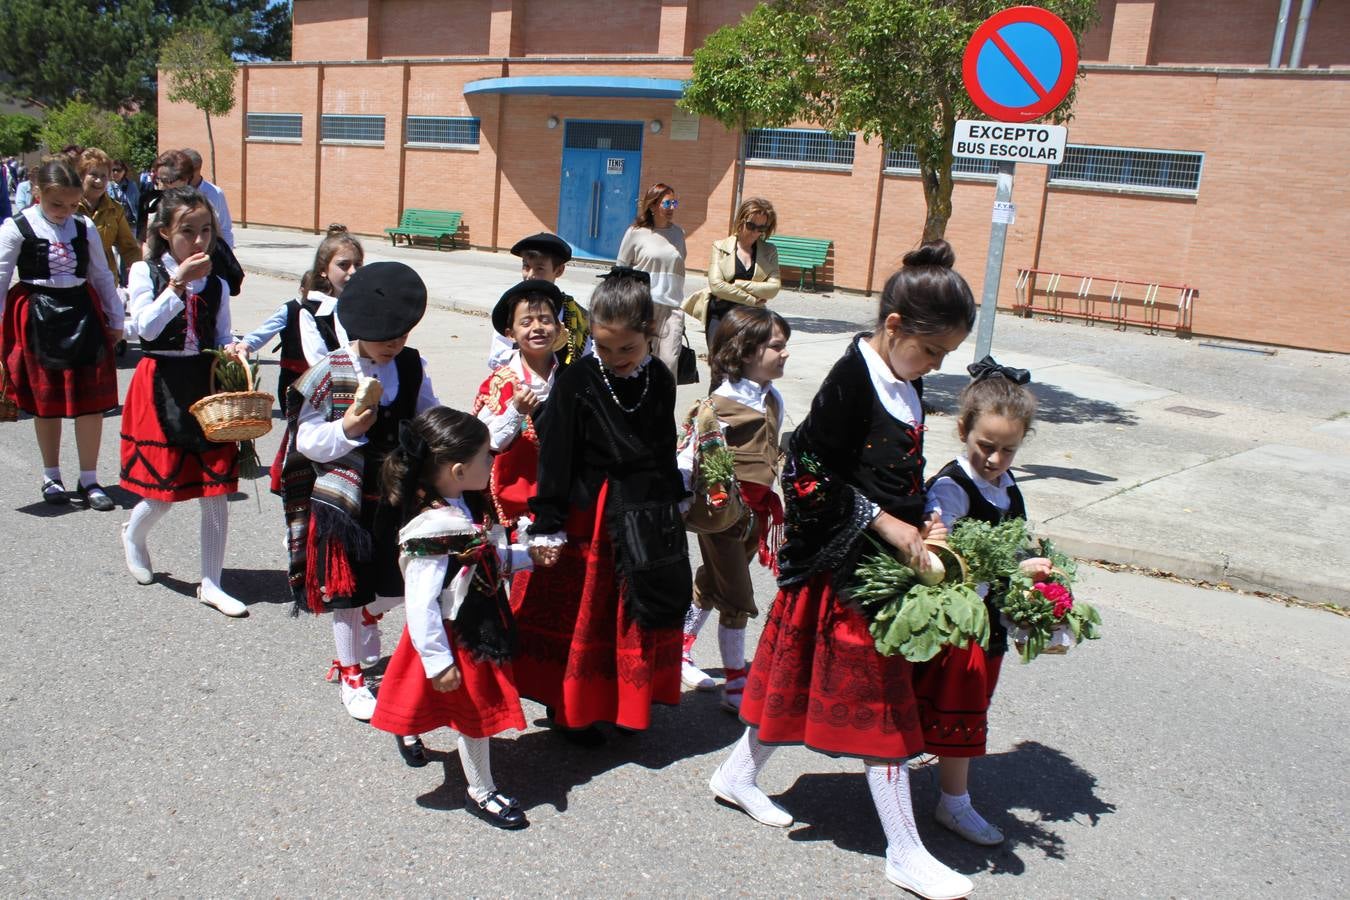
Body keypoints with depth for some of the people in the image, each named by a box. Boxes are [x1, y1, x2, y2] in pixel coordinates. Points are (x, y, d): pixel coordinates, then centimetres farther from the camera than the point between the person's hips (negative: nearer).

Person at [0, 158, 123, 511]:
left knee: (92, 400, 1)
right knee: (46, 402, 9)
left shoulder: (84, 228, 3)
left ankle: (89, 480, 13)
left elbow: (102, 276, 11)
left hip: (82, 313, 2)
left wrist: (115, 319, 13)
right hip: (38, 318, -2)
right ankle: (51, 477, 25)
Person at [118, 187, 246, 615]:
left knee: (217, 487, 1)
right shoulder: (145, 272, -3)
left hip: (207, 384, 3)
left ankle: (211, 582, 14)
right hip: (163, 384, -3)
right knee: (166, 485, 1)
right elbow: (147, 326, -16)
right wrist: (179, 282, -21)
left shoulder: (216, 283, 6)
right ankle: (134, 535, 38)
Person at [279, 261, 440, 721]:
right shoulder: (330, 372, -11)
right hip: (345, 498, -4)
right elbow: (305, 440, -9)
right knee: (349, 591, 8)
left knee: (394, 587, 14)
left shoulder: (413, 366, -1)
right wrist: (345, 431, -26)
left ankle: (355, 643, 47)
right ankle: (350, 676, 28)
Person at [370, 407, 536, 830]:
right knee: (475, 710, 8)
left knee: (479, 706, 26)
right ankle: (480, 792, 32)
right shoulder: (432, 531, -32)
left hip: (483, 626, 9)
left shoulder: (468, 507, -3)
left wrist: (529, 555, 6)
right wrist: (438, 662, -24)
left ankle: (410, 729, 53)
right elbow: (420, 604, -28)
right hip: (456, 637, -9)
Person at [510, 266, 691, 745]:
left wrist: (669, 506, 15)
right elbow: (554, 457, -11)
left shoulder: (660, 381, 1)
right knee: (577, 617, 7)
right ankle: (568, 709, 27)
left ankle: (625, 704, 33)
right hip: (586, 521, -4)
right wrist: (548, 525, -12)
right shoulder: (576, 382, -13)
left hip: (645, 521, 4)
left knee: (637, 617, 14)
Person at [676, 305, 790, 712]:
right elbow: (691, 455, -19)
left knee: (709, 586, 20)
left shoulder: (772, 398, 5)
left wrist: (767, 507, 17)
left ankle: (680, 652, 39)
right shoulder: (722, 403, -19)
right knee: (736, 599, 0)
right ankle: (736, 686, 14)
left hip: (755, 511, 7)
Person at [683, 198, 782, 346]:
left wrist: (738, 284, -11)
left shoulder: (769, 251, 9)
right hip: (719, 316, -1)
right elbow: (716, 284, -10)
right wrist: (752, 300, -9)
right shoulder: (721, 246, 3)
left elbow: (774, 288, -4)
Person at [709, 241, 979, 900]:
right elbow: (811, 475, -21)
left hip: (884, 556, 8)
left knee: (800, 677, 19)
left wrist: (922, 524, 2)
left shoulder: (906, 382, 7)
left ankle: (739, 776, 38)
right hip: (843, 567, -8)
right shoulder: (851, 381, -20)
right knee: (879, 697, 2)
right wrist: (887, 526, -19)